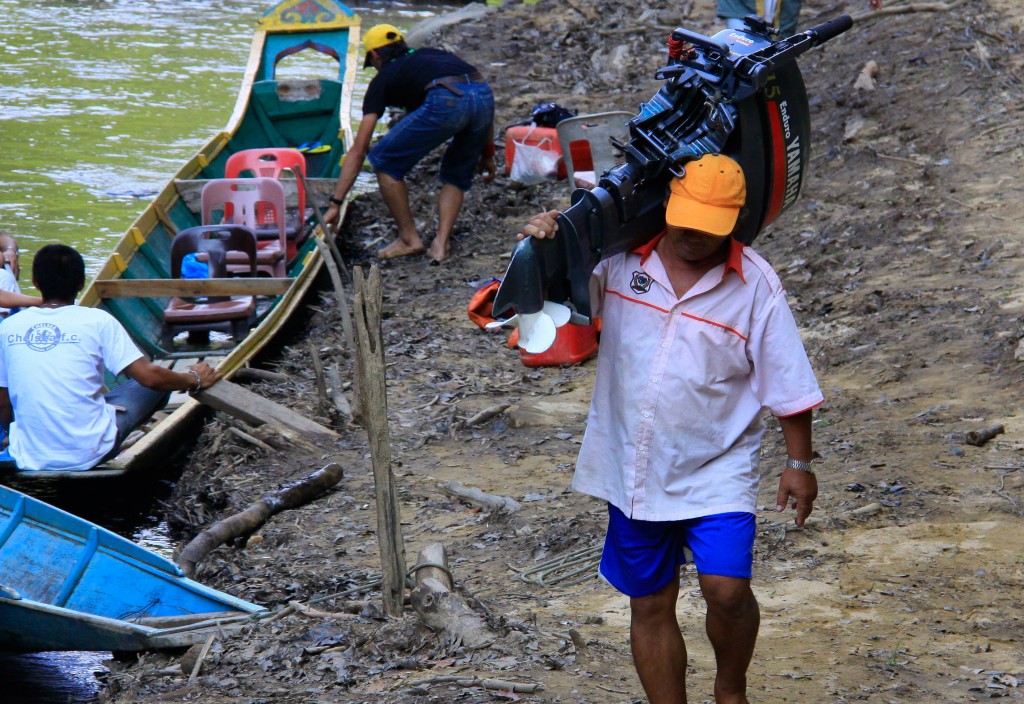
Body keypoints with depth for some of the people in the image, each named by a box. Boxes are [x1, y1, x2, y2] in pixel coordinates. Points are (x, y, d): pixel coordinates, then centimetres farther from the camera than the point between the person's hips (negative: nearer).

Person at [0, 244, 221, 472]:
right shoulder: (97, 321, -6)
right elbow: (150, 376, -9)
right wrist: (195, 379, 10)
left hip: (29, 459, 4)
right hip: (88, 454, -4)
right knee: (158, 385, 15)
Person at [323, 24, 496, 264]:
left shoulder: (385, 77, 23)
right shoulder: (433, 55, 37)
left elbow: (358, 150, 20)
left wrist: (335, 204, 22)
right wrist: (487, 153, 40)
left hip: (446, 103, -5)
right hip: (485, 97, 5)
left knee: (384, 160, 15)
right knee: (456, 175, 29)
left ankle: (409, 239, 19)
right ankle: (440, 244, 12)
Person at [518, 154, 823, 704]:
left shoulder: (755, 285, -8)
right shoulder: (622, 259, -4)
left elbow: (787, 384, -2)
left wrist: (799, 463, 0)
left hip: (715, 470, -3)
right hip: (633, 469, 3)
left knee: (726, 589, -16)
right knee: (649, 606, 10)